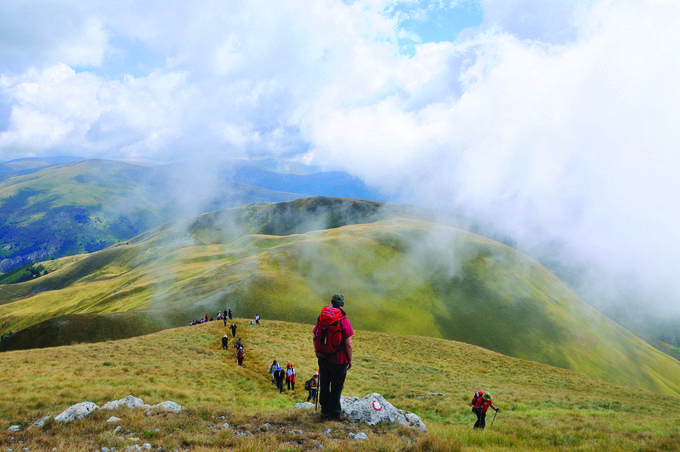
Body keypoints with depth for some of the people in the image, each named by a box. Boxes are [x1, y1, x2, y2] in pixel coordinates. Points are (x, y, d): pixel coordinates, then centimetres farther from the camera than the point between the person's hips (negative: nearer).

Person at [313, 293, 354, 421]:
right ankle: (335, 414, 16)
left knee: (324, 385, 15)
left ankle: (325, 411, 27)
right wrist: (350, 360, -3)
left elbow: (315, 338, 7)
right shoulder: (343, 321, -15)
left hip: (323, 358, 5)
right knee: (336, 387, 7)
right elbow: (348, 344, -14)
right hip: (338, 360, -5)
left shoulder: (321, 318, -1)